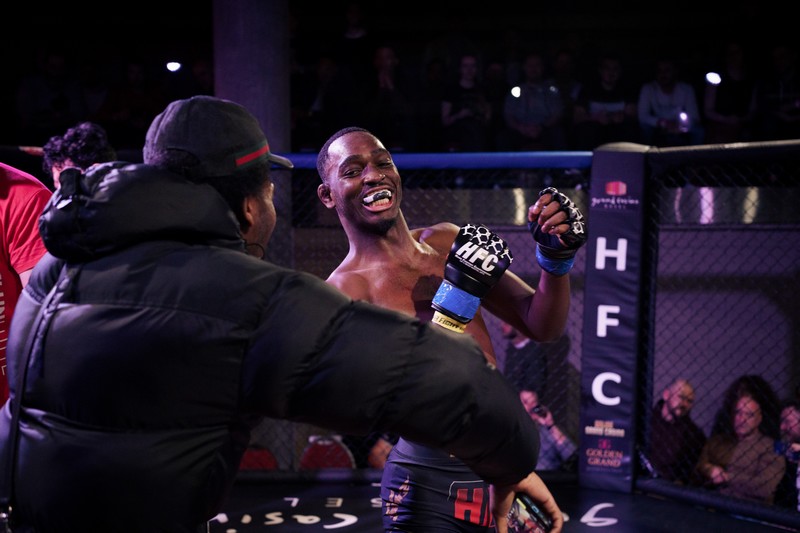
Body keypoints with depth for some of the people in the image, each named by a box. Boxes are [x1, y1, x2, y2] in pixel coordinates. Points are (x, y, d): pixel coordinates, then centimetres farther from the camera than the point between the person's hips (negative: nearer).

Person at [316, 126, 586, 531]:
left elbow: (542, 326, 7)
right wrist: (456, 296, -29)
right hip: (430, 483, -5)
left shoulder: (447, 242, 4)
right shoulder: (342, 293, -12)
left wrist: (556, 259, -12)